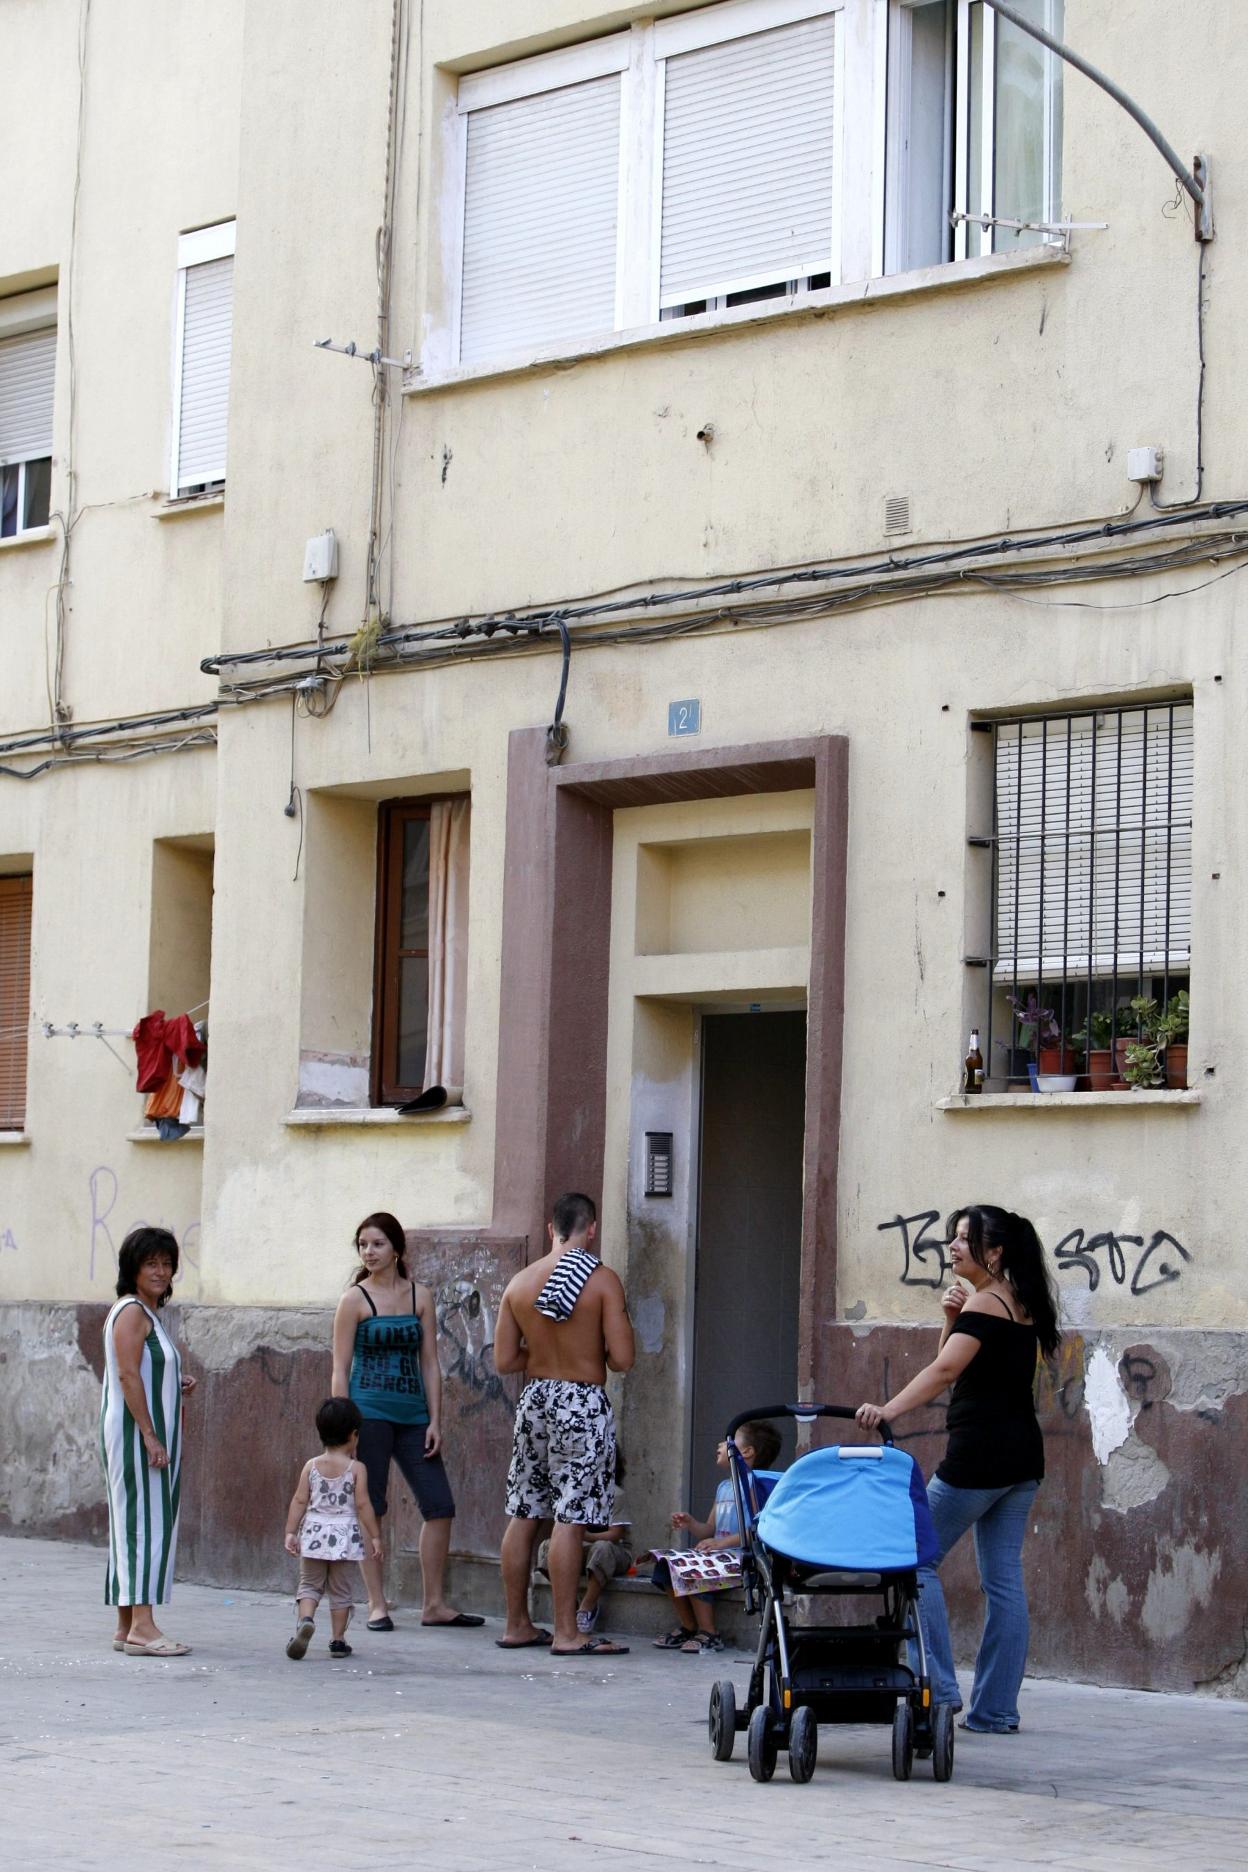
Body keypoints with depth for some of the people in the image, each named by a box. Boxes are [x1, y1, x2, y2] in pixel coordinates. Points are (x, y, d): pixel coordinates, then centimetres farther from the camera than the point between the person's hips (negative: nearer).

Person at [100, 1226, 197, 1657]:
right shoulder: (132, 1312, -12)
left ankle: (127, 1626, 13)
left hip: (149, 1433, 10)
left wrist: (176, 1386, 7)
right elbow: (127, 1375, -20)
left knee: (137, 1524, 10)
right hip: (134, 1431, -10)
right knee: (144, 1521, -12)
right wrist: (151, 1436, -23)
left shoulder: (147, 1313, 19)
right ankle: (141, 1626, -14)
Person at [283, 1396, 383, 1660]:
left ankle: (305, 1619, -18)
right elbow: (362, 1504, -9)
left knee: (309, 1585, 10)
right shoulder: (356, 1468, -6)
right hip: (345, 1534, -1)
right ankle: (338, 1641, 10)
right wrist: (375, 1536, -4)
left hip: (314, 1533, 1)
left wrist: (291, 1532, 3)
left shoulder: (311, 1466, 1)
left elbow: (299, 1501, -2)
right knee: (340, 1590, 9)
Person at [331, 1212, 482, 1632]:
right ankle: (377, 1606, 7)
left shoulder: (420, 1296, 9)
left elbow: (429, 1363, 10)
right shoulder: (355, 1299, 0)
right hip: (369, 1411, -4)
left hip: (412, 1414, 4)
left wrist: (434, 1421, 3)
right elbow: (341, 1368, -2)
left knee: (440, 1505, 0)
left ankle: (434, 1605, 9)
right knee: (369, 1509, 0)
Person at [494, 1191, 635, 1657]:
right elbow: (622, 1359, -13)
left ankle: (517, 1626, 18)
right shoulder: (602, 1281, -10)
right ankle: (566, 1633, -4)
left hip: (534, 1400, 5)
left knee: (524, 1515, 11)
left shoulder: (520, 1282, 3)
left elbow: (504, 1360, 4)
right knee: (571, 1520, -5)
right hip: (583, 1404, -5)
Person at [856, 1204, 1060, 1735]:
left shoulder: (984, 1303, -13)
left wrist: (888, 1410, -38)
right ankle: (995, 1709, 8)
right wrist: (952, 1318, 0)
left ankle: (939, 1686, -4)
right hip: (1023, 1459, 9)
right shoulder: (1023, 1304, 14)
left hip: (978, 1456, -9)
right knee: (1004, 1580, 7)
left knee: (918, 1559, 3)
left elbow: (945, 1370, -28)